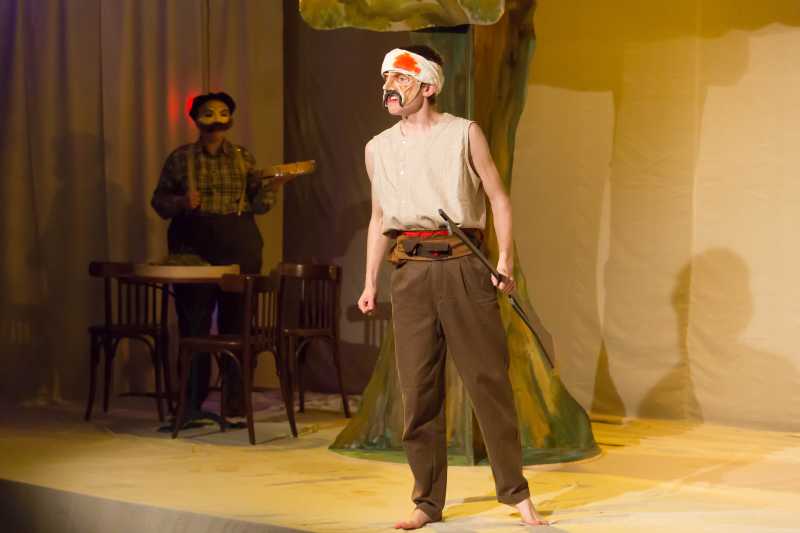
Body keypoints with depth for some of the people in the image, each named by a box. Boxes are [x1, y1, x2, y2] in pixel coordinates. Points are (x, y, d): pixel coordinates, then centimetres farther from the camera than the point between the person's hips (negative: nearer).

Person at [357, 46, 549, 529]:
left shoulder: (464, 134, 3)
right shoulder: (378, 149, 13)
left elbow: (499, 199, 4)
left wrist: (506, 259, -7)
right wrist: (370, 284, 15)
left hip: (463, 266, -3)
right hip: (410, 270, 3)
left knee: (489, 380, -2)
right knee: (418, 389, 2)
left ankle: (516, 492, 8)